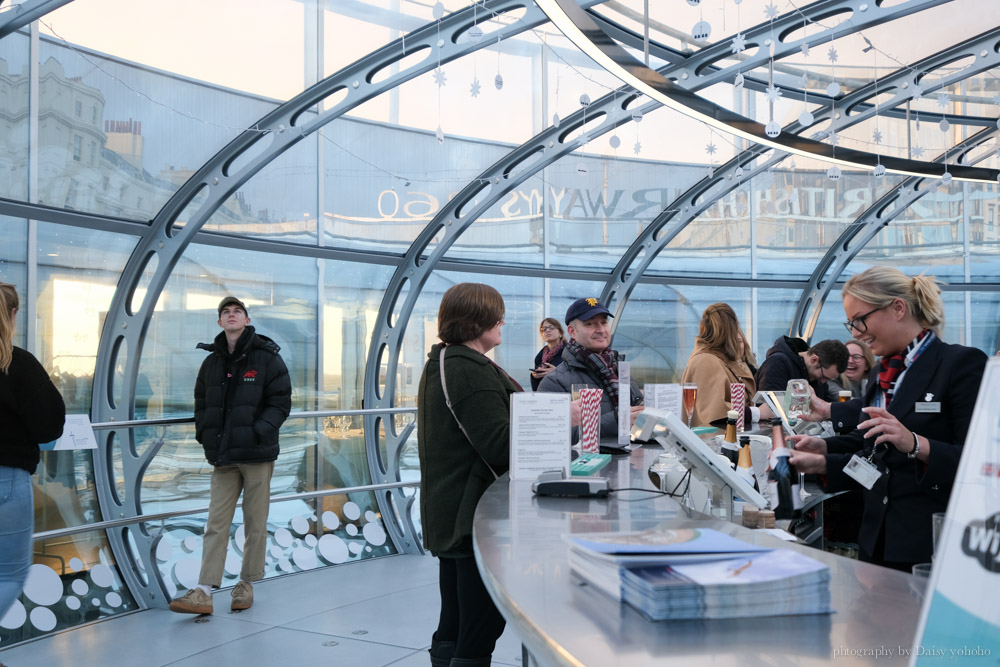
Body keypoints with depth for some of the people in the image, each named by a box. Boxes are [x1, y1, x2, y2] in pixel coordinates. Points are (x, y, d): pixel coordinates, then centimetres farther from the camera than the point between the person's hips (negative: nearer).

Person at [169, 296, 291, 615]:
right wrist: (204, 434, 1)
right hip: (224, 457, 4)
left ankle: (247, 584, 19)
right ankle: (203, 593, 1)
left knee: (255, 523, 6)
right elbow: (201, 403, 17)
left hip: (257, 456, -4)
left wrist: (257, 433, -17)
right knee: (216, 523, 1)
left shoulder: (267, 358, -4)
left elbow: (281, 402, -7)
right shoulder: (212, 362, 10)